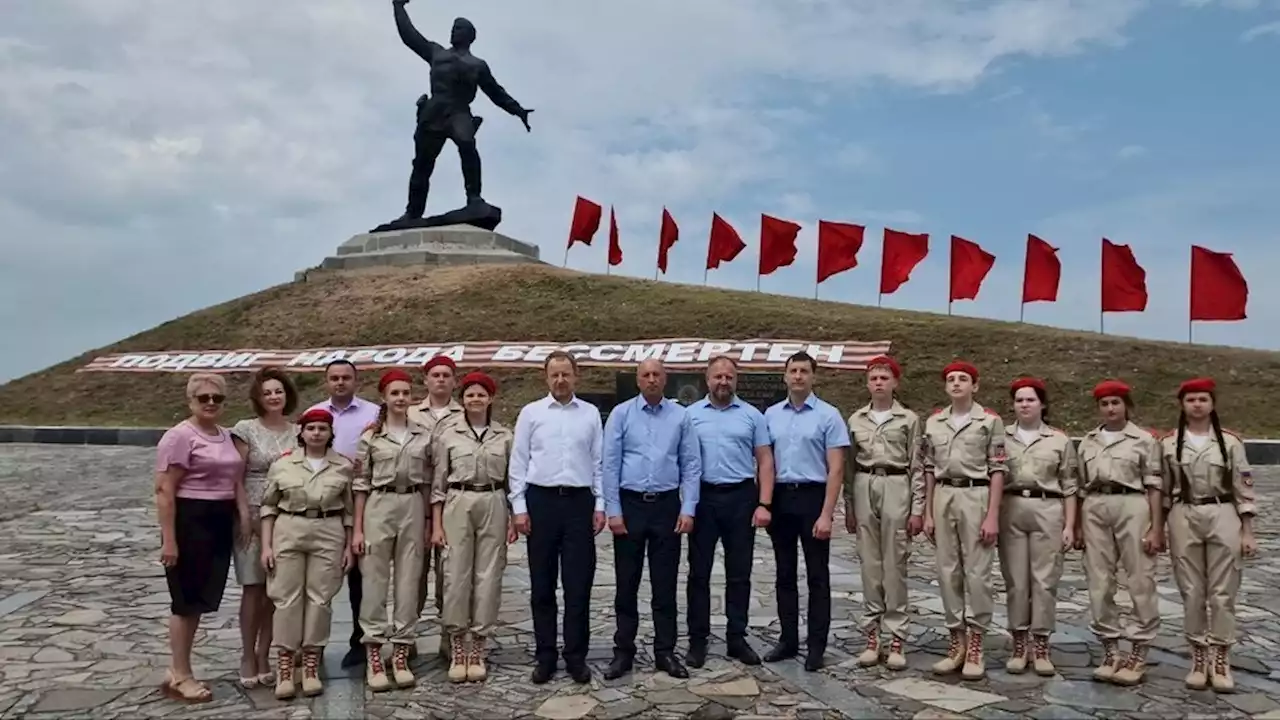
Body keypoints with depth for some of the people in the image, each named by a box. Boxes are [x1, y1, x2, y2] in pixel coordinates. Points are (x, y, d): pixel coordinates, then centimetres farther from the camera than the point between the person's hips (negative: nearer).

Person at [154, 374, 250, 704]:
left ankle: (177, 670, 25)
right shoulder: (180, 436, -11)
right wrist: (169, 539, -19)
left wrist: (244, 515, 11)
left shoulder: (225, 435, 13)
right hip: (190, 522, -8)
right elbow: (164, 490, -16)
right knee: (188, 599, 1)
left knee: (201, 599, 13)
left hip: (220, 524, 8)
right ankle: (180, 676, 14)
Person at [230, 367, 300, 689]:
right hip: (254, 517, -3)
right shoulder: (245, 429, -2)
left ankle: (264, 656, 17)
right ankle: (248, 658, 12)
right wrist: (246, 518, -10)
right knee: (254, 588, 0)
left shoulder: (298, 431, 8)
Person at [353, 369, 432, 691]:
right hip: (379, 507, -2)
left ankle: (401, 654, 15)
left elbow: (427, 482, 11)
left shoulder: (423, 436, 7)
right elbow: (361, 484, 1)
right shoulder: (370, 436, 1)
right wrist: (357, 529, -3)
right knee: (375, 582, 1)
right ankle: (373, 657, 9)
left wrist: (429, 523, 8)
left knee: (409, 582, 5)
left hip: (413, 508, 2)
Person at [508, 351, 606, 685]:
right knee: (542, 584, 7)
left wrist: (600, 505, 1)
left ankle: (576, 656, 15)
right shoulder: (531, 412, 4)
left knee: (578, 584, 3)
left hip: (580, 501, 0)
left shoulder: (591, 413, 7)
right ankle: (545, 656, 18)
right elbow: (518, 463, 3)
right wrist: (519, 507, -3)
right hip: (541, 500, 0)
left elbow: (599, 462, 7)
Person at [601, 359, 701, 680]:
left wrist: (688, 509, -4)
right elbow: (610, 464, -2)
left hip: (667, 505, 1)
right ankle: (623, 651, 18)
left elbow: (692, 466, 3)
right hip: (630, 504, -1)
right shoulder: (621, 414, 0)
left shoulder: (681, 416, 3)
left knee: (665, 585, 7)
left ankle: (665, 652, 18)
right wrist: (613, 510, -6)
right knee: (627, 584, 7)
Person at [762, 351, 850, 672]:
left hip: (812, 496, -4)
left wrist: (826, 514, -14)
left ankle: (816, 646, 12)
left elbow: (836, 469, -8)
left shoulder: (828, 415, -5)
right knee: (785, 574, 11)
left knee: (817, 576, 3)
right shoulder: (771, 415, 7)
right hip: (780, 497, 4)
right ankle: (788, 639, 22)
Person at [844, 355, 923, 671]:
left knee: (894, 565, -1)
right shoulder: (856, 419, 10)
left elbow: (916, 466, 2)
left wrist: (917, 509, -3)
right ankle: (872, 636, 13)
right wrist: (848, 506, 9)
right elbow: (850, 465, 12)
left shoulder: (909, 419, 3)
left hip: (896, 488, -3)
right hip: (864, 489, 3)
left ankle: (897, 640, 6)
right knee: (869, 565, 6)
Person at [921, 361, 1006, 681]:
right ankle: (957, 642, 18)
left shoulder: (990, 420, -2)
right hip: (943, 498, 4)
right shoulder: (933, 422, 10)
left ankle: (976, 646, 9)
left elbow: (997, 470, -5)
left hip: (976, 496, -4)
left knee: (977, 573, -1)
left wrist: (993, 515, -11)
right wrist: (927, 513, 8)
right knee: (948, 572, 8)